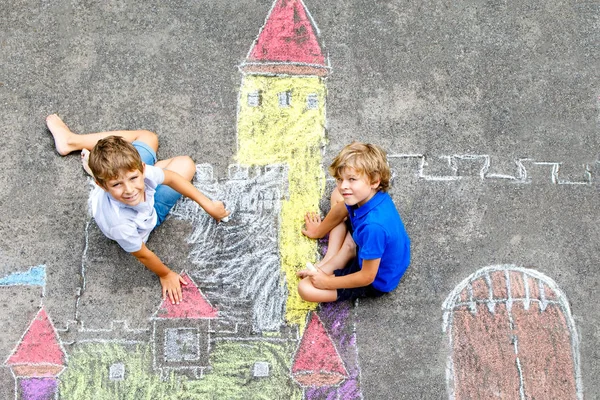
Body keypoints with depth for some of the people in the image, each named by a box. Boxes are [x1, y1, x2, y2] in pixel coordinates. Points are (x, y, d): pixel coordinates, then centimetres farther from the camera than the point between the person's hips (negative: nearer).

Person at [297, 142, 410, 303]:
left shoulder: (374, 226, -42)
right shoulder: (365, 195, -18)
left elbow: (367, 277, -29)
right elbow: (340, 210, 8)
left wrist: (328, 282, -18)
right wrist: (319, 231, 25)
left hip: (377, 281, -8)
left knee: (305, 288, -18)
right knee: (336, 196, 11)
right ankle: (330, 260, 7)